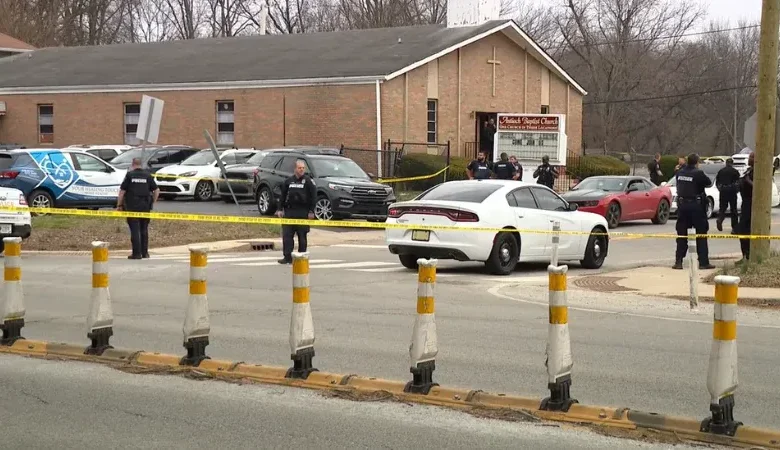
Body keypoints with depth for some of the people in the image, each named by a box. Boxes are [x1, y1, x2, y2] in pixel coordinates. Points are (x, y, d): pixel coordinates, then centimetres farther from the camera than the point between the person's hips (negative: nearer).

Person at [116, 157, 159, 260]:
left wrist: (119, 205, 2)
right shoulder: (148, 175, 5)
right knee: (144, 229, 14)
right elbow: (157, 190, 4)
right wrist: (153, 203, 13)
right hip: (145, 207, 3)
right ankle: (144, 252, 16)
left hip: (132, 206, -3)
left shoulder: (129, 175, -2)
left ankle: (136, 253, -5)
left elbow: (122, 191, -4)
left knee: (135, 230, -2)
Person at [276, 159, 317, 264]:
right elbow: (283, 196, 14)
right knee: (286, 235, -3)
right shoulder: (288, 181, 10)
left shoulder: (308, 181, -1)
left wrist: (311, 211, -9)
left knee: (302, 236, 3)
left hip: (303, 212, -3)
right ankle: (287, 257, 0)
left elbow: (313, 197, -4)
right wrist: (280, 209, 8)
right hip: (289, 211, 3)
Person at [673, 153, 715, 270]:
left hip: (682, 205, 4)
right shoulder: (698, 173, -14)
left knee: (681, 234, 10)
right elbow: (709, 183, -4)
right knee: (701, 234, 4)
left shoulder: (680, 172, 1)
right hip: (696, 206, -4)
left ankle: (678, 261, 6)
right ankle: (703, 262, 4)